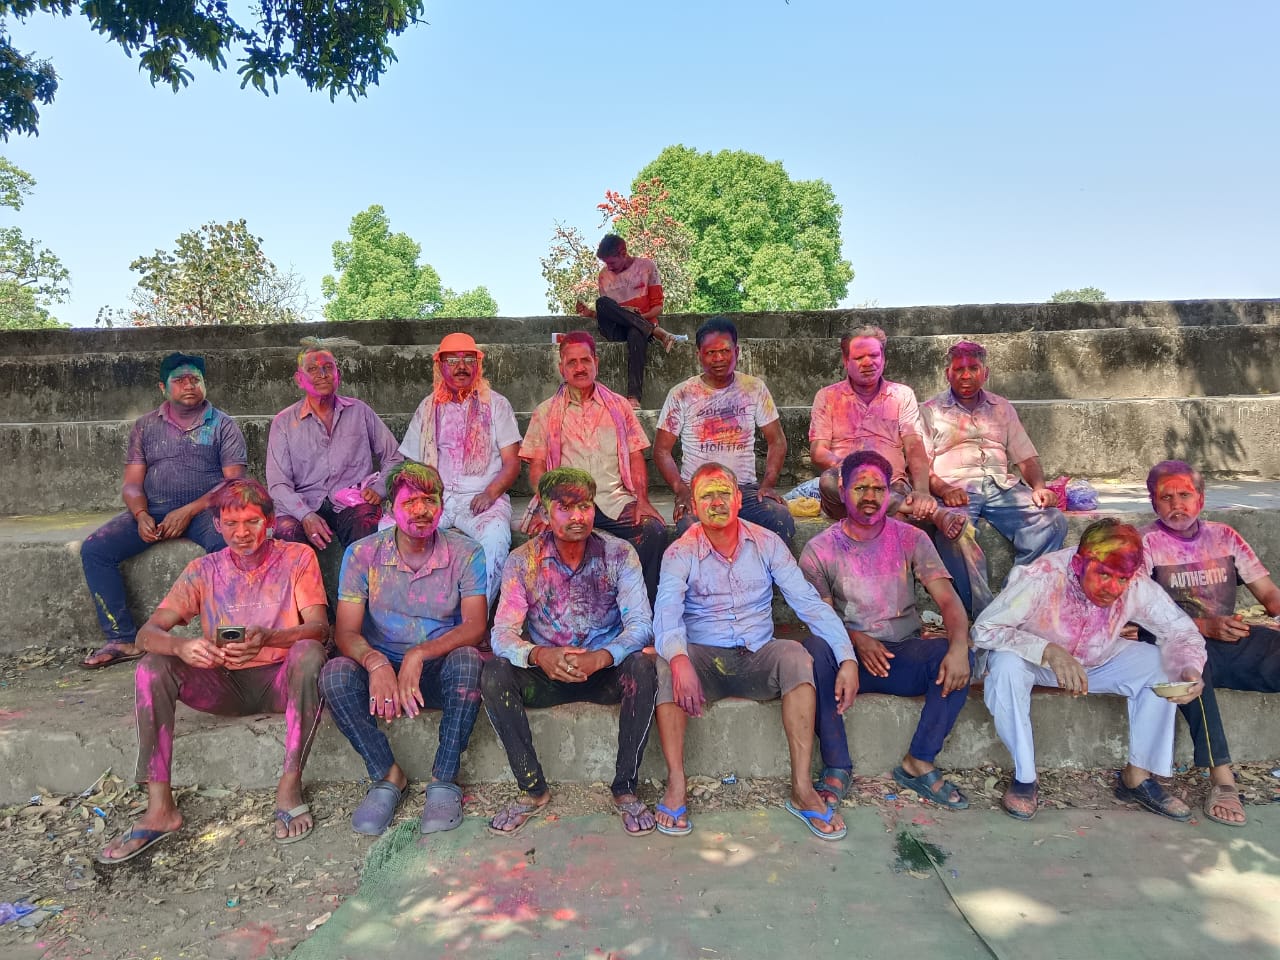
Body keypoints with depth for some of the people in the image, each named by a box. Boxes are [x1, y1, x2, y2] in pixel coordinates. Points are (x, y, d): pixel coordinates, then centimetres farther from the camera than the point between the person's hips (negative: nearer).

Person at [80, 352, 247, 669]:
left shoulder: (223, 426, 5)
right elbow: (132, 483, 10)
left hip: (205, 509, -4)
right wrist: (140, 515, -12)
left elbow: (234, 481, -4)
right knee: (94, 549, -17)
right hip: (152, 510, 4)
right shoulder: (145, 426, 15)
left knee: (228, 545, -36)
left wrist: (189, 512, -16)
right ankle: (122, 639, -11)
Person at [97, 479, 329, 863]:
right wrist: (181, 646, -32)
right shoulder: (204, 570, 5)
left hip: (279, 679, -3)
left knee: (309, 653, -34)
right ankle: (160, 808, -20)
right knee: (151, 668, -21)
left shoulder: (297, 558, -1)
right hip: (223, 684, 3)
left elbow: (319, 627, -14)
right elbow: (147, 632, -6)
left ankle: (290, 785, -25)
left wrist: (267, 639, -36)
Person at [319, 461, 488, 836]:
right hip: (382, 668, 1)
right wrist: (376, 663, -32)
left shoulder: (465, 552, -6)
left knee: (467, 659, -34)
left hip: (441, 671, -1)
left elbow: (475, 626, -15)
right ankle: (387, 774, -10)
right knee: (335, 673, -28)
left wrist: (420, 654, -32)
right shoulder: (362, 553, -3)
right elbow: (346, 630, -10)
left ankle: (444, 779, -18)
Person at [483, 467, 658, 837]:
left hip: (606, 671, -1)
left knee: (642, 666, -32)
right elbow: (503, 634, -13)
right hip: (547, 672, 1)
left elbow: (641, 623, -16)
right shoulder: (523, 560, -7)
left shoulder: (619, 554, -8)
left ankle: (625, 788, -14)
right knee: (494, 673, -26)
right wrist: (539, 655, -36)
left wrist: (599, 658, -36)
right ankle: (533, 789, -10)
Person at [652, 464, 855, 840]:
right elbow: (666, 614, -19)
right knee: (666, 663, -32)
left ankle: (802, 788, -26)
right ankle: (676, 783, -23)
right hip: (703, 659, -1)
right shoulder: (681, 552, -4)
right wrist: (680, 660, -41)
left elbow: (810, 603, -4)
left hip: (758, 659, 1)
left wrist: (848, 659, -18)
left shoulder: (767, 543, 2)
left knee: (795, 654, -30)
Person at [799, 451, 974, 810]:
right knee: (813, 649, -34)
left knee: (960, 658, -27)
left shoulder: (911, 539, 4)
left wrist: (959, 647, -26)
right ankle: (837, 769, -22)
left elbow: (948, 599, -6)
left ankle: (918, 763, -12)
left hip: (903, 653, 2)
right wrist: (856, 639, -24)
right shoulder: (820, 549, 0)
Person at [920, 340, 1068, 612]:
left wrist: (1039, 487, 0)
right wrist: (943, 489, -18)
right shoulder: (931, 411, 14)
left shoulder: (1002, 408, 26)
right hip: (955, 489, -3)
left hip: (1003, 486, 4)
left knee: (1052, 521, -24)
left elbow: (1026, 458, 21)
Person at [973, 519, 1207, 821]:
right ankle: (1025, 778, -18)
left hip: (1098, 662, 4)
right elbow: (983, 630, -34)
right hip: (1036, 661, -4)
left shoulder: (1138, 586, -23)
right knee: (1006, 665, -35)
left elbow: (1182, 630, -11)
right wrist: (1048, 651, -46)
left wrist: (1190, 669, -33)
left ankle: (1137, 777, -4)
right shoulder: (1042, 577, -34)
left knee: (1161, 664, -17)